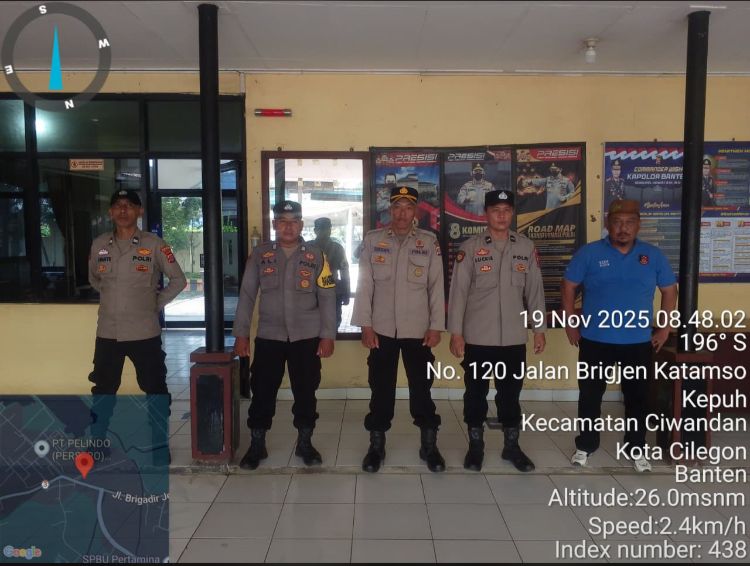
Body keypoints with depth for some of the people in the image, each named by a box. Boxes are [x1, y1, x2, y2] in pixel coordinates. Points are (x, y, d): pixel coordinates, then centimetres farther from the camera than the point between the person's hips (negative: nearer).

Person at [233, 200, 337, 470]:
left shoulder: (316, 255, 1)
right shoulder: (260, 255, 2)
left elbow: (327, 298, 0)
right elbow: (247, 295, 4)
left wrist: (328, 335, -5)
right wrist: (241, 333, 0)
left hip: (307, 337, 0)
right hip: (268, 336, 1)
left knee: (305, 392, 8)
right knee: (262, 392, 6)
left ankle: (305, 443, 26)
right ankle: (257, 445, 24)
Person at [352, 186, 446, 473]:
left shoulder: (429, 242, 2)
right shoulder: (372, 240, 2)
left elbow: (436, 287, 1)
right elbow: (364, 285, 0)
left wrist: (436, 326, -3)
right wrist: (365, 325, -4)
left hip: (418, 330, 0)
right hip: (382, 330, 0)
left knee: (422, 388, 8)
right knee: (381, 389, 10)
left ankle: (429, 445, 25)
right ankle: (376, 446, 25)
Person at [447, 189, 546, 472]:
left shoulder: (526, 247, 4)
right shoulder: (470, 248, -5)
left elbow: (535, 290, 7)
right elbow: (458, 291, -6)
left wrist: (540, 329, 6)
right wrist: (456, 332, -10)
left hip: (514, 337, 2)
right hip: (477, 337, -2)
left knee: (510, 392, 14)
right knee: (476, 392, 10)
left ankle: (512, 445, 30)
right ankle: (475, 445, 27)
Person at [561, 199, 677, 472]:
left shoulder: (653, 255, 0)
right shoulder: (589, 253, -6)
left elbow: (670, 290, 10)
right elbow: (569, 286, 0)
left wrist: (664, 329, 6)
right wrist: (570, 324, -2)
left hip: (639, 342, 2)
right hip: (595, 341, -1)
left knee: (637, 397, 13)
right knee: (590, 395, 9)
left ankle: (635, 448, 30)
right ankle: (585, 445, 25)